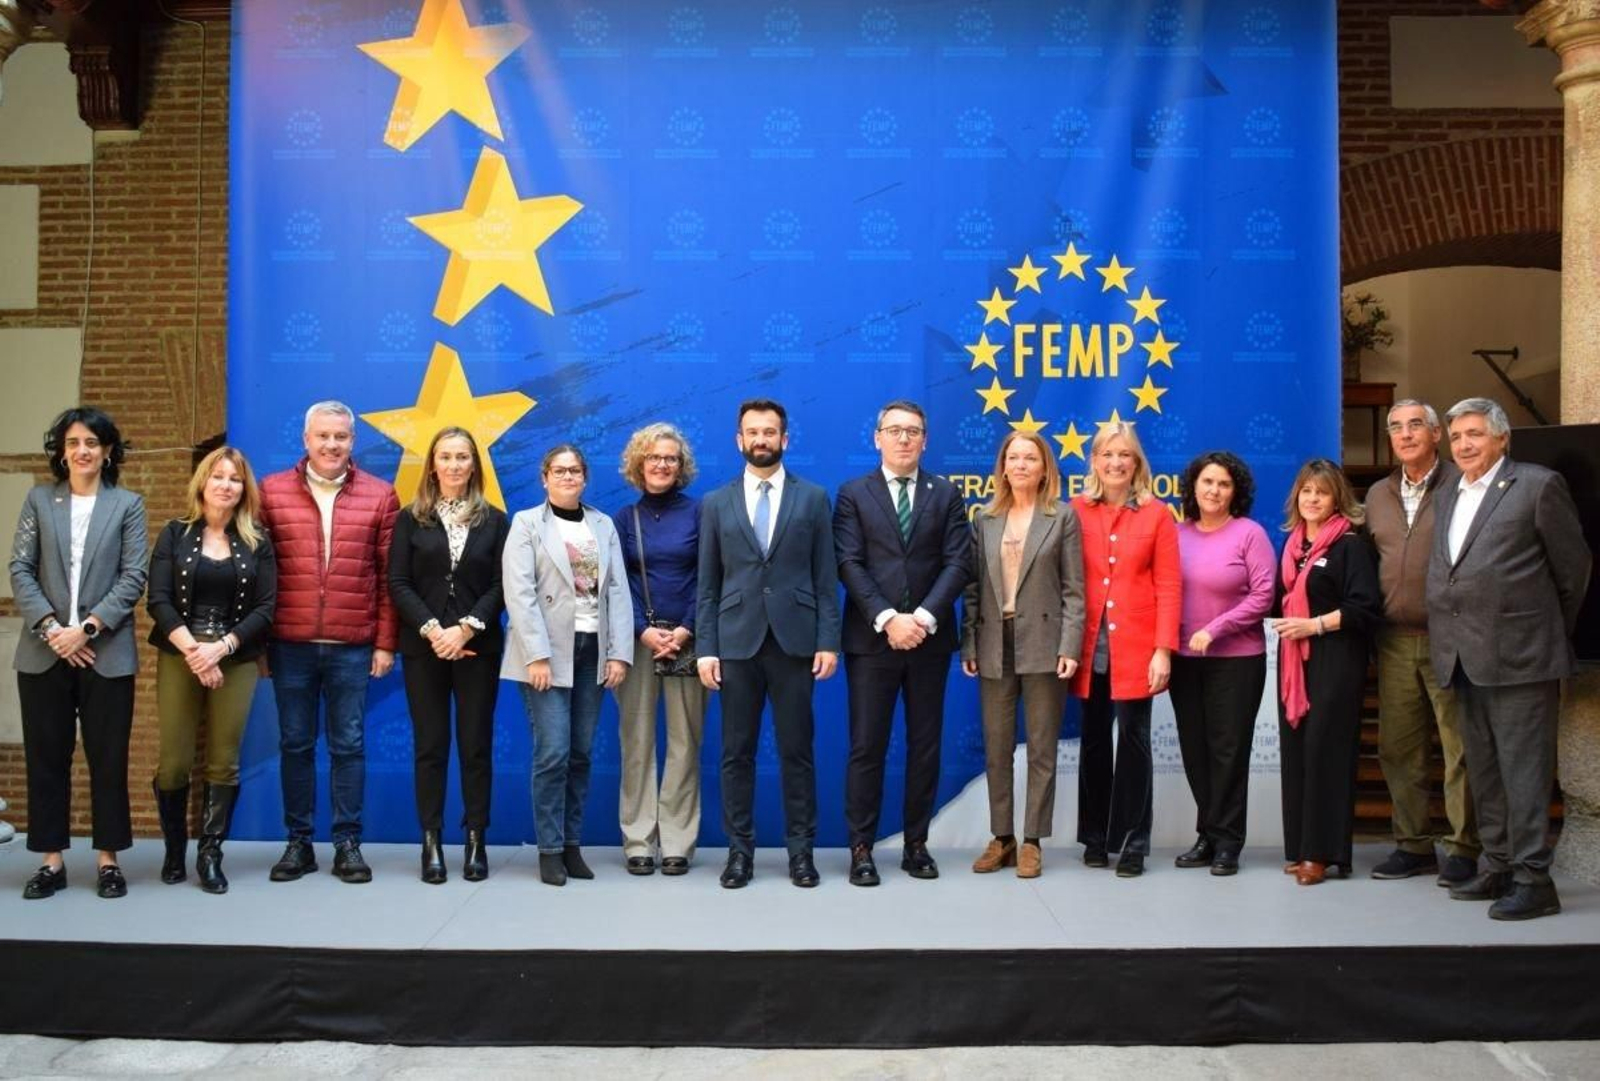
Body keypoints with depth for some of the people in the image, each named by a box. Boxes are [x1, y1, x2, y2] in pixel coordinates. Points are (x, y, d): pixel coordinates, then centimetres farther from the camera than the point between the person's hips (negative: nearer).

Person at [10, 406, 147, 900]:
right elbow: (20, 570, 3)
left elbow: (133, 577, -2)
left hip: (106, 653, -2)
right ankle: (52, 861, 15)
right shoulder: (38, 501, 10)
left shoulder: (127, 505, 6)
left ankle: (108, 860, 12)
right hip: (44, 652, 2)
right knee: (46, 757, 6)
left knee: (108, 759, 2)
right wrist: (50, 628, -11)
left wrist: (87, 628, -12)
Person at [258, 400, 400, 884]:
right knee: (295, 744, 8)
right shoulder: (271, 492, 4)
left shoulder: (380, 496, 3)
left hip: (353, 647, 0)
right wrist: (256, 640, 1)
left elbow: (388, 576, 4)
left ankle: (347, 843, 13)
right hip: (289, 645, 1)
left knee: (349, 745, 5)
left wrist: (385, 643, 1)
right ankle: (298, 841, 18)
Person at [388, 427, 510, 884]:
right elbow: (398, 584, -1)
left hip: (477, 648, 0)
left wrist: (466, 628, -13)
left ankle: (476, 841, 9)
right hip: (423, 649, 0)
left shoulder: (494, 520, 7)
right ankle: (431, 843, 8)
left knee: (476, 745, 2)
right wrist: (432, 630, -14)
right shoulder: (411, 519, 6)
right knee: (430, 746, 3)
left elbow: (501, 586, 0)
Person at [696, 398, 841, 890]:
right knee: (736, 752, 5)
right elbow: (708, 585, 7)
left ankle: (801, 849, 13)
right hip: (737, 642, 1)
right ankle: (739, 849, 14)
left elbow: (826, 577, 3)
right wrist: (706, 649, -1)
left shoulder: (813, 498, 6)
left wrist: (828, 641, -4)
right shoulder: (716, 503, 9)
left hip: (794, 641, -1)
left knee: (797, 750, 4)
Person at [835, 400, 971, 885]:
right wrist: (887, 619, -17)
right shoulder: (853, 494, 5)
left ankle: (917, 844, 17)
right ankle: (861, 848, 6)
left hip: (930, 639, 2)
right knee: (866, 747, 0)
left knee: (925, 746, 7)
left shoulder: (946, 494, 9)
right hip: (872, 639, -2)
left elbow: (957, 562, -1)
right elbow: (849, 564, -5)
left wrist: (923, 618, -14)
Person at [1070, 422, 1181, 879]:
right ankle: (1095, 836, 20)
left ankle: (1132, 842, 10)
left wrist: (1164, 649, -8)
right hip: (1089, 647, 1)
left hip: (1136, 648, -1)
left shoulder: (1157, 514, 3)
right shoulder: (1076, 512, 5)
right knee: (1094, 739, 9)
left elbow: (1168, 586, -1)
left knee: (1133, 740, 2)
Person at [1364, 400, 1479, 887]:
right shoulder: (1378, 496, 15)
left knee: (1460, 747, -1)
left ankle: (1463, 849, 8)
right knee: (1398, 747, 8)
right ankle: (1413, 845, 18)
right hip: (1394, 641, 6)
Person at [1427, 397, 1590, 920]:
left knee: (1523, 770, -5)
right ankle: (1497, 868, 22)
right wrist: (1450, 642, 11)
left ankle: (1532, 879, 1)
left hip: (1518, 656, -7)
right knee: (1484, 772, 13)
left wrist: (1550, 634, 8)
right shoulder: (1449, 494, 16)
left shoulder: (1538, 485, -4)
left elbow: (1573, 567, 0)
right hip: (1464, 659, 7)